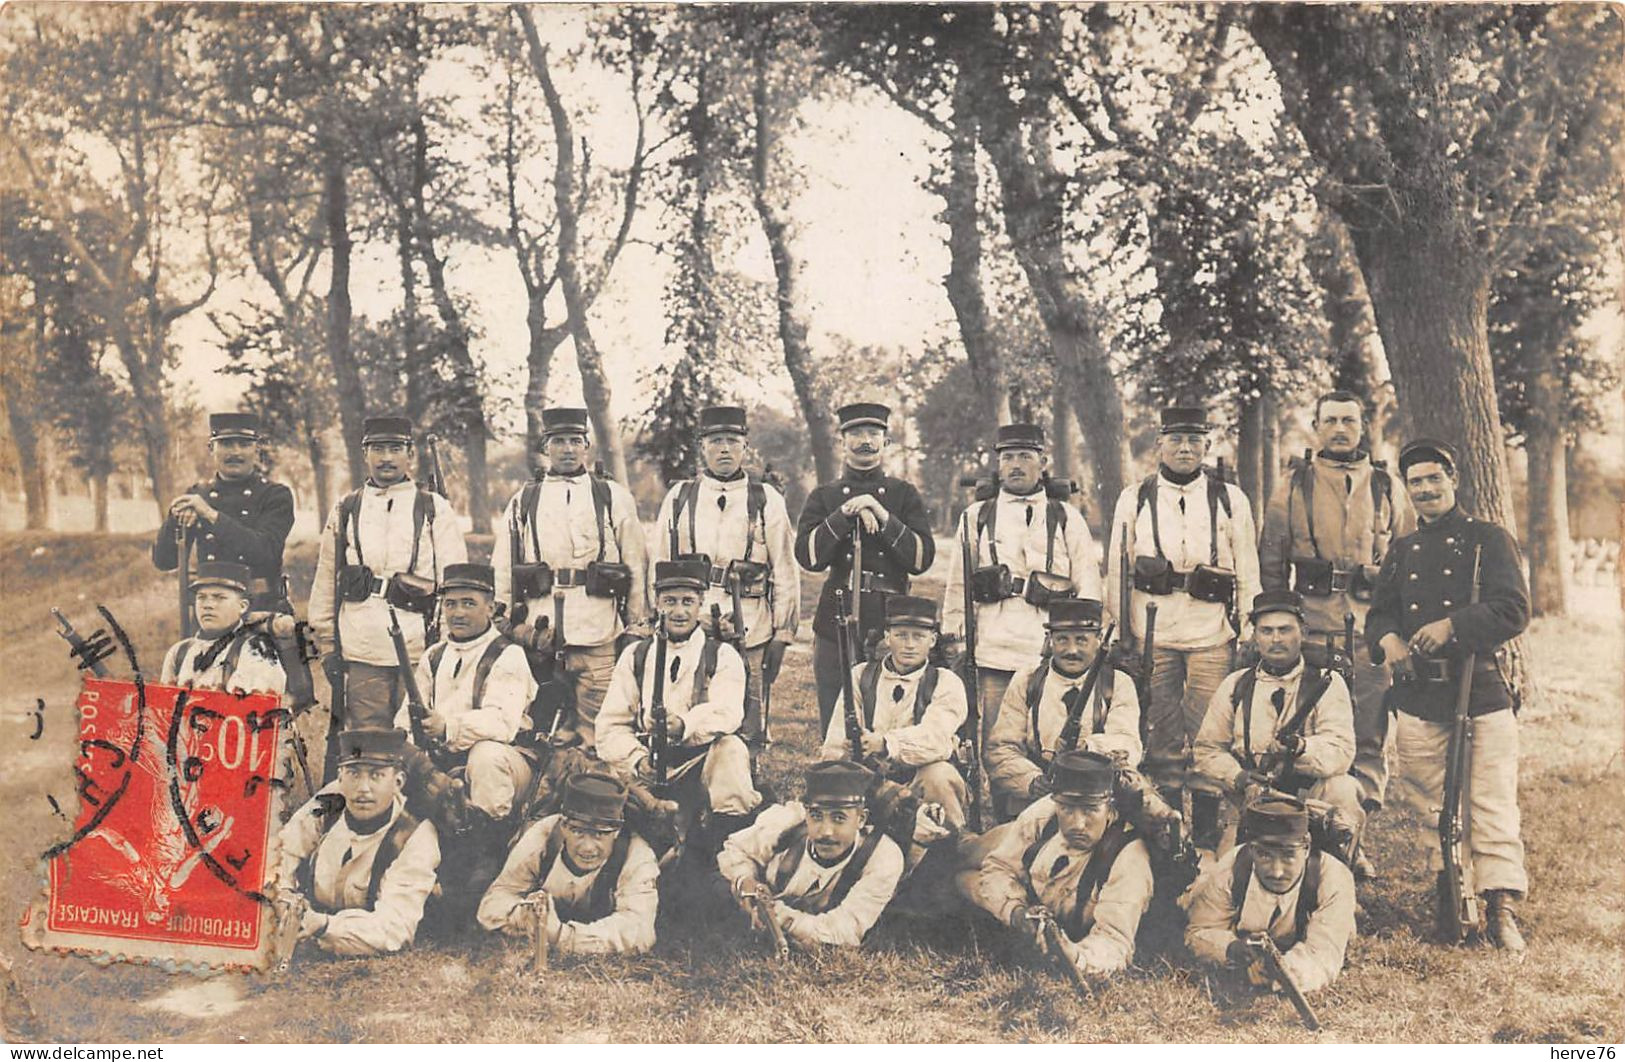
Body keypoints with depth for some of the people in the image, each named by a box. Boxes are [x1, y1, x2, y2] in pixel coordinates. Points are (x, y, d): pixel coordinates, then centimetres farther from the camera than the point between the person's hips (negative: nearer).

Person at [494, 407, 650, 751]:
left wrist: (637, 626, 8)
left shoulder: (615, 498, 10)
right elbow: (501, 568, 15)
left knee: (594, 732, -3)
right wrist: (509, 622, 9)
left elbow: (636, 565, 11)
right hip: (538, 634, 2)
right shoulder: (522, 502, 13)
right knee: (540, 734, 4)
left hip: (598, 635, -1)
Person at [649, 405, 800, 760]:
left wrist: (782, 633, 1)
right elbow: (659, 564, 13)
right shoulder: (679, 497, 10)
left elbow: (785, 570, 5)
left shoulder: (767, 500, 6)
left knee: (746, 721, 2)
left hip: (748, 631, -1)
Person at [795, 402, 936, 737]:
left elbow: (923, 559, -1)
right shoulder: (823, 496, 8)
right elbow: (808, 556, -5)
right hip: (837, 624, 0)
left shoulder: (904, 495, 9)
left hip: (891, 623, 0)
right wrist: (847, 513, -13)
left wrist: (883, 517, -11)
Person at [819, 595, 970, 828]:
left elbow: (934, 738, -20)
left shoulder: (946, 683, 0)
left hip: (919, 783, -1)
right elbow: (836, 743, 0)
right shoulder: (861, 676, 9)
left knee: (938, 775, -33)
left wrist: (884, 744, -38)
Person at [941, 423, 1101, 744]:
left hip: (1053, 649, 0)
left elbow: (1088, 583, 9)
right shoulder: (977, 516, 14)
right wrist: (955, 638, 8)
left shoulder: (1067, 517, 12)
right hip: (993, 650, 0)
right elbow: (958, 584, 14)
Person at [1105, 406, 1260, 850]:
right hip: (1152, 633, 1)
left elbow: (1248, 571, 8)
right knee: (1161, 736, 5)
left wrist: (1250, 635, 3)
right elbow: (1116, 570, 10)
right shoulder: (1134, 499, 7)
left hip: (1212, 633, 0)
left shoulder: (1230, 498, 7)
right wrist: (1120, 632, 6)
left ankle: (1206, 834, 9)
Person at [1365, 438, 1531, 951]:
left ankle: (1502, 909, -4)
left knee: (1492, 804, -6)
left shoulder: (1489, 538, 2)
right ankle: (1448, 895, 21)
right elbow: (1379, 612, 14)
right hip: (1418, 694, 4)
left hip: (1482, 691, -4)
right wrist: (1388, 639, -10)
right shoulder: (1401, 551, 16)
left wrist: (1452, 626, -21)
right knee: (1434, 805, 9)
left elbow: (1513, 611, -8)